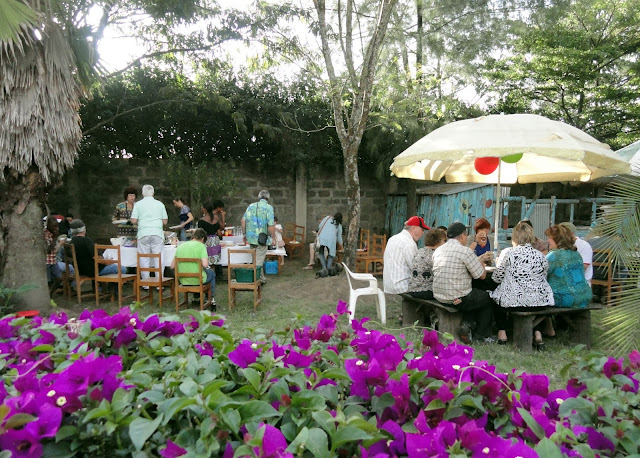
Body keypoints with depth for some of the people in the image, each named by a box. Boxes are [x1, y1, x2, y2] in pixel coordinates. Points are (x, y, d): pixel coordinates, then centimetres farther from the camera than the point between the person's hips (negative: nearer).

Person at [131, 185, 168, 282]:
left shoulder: (138, 204, 5)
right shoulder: (160, 204, 7)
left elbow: (133, 220, 0)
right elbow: (165, 221, 7)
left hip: (143, 234, 0)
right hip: (157, 233, 0)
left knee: (144, 259, 6)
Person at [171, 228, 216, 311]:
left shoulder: (180, 246, 3)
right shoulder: (201, 245, -12)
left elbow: (172, 266, 4)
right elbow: (205, 264, -22)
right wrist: (200, 261, 0)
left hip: (183, 281, 5)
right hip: (198, 280, -5)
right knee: (211, 272, 28)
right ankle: (211, 300, 36)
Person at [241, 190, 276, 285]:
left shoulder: (251, 206, 8)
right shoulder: (269, 207, -8)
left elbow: (243, 221, 4)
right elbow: (270, 226, -16)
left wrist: (244, 234, 14)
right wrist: (273, 237, -3)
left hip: (250, 238, 6)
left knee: (257, 258, 20)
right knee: (259, 260, 4)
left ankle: (262, 278, 33)